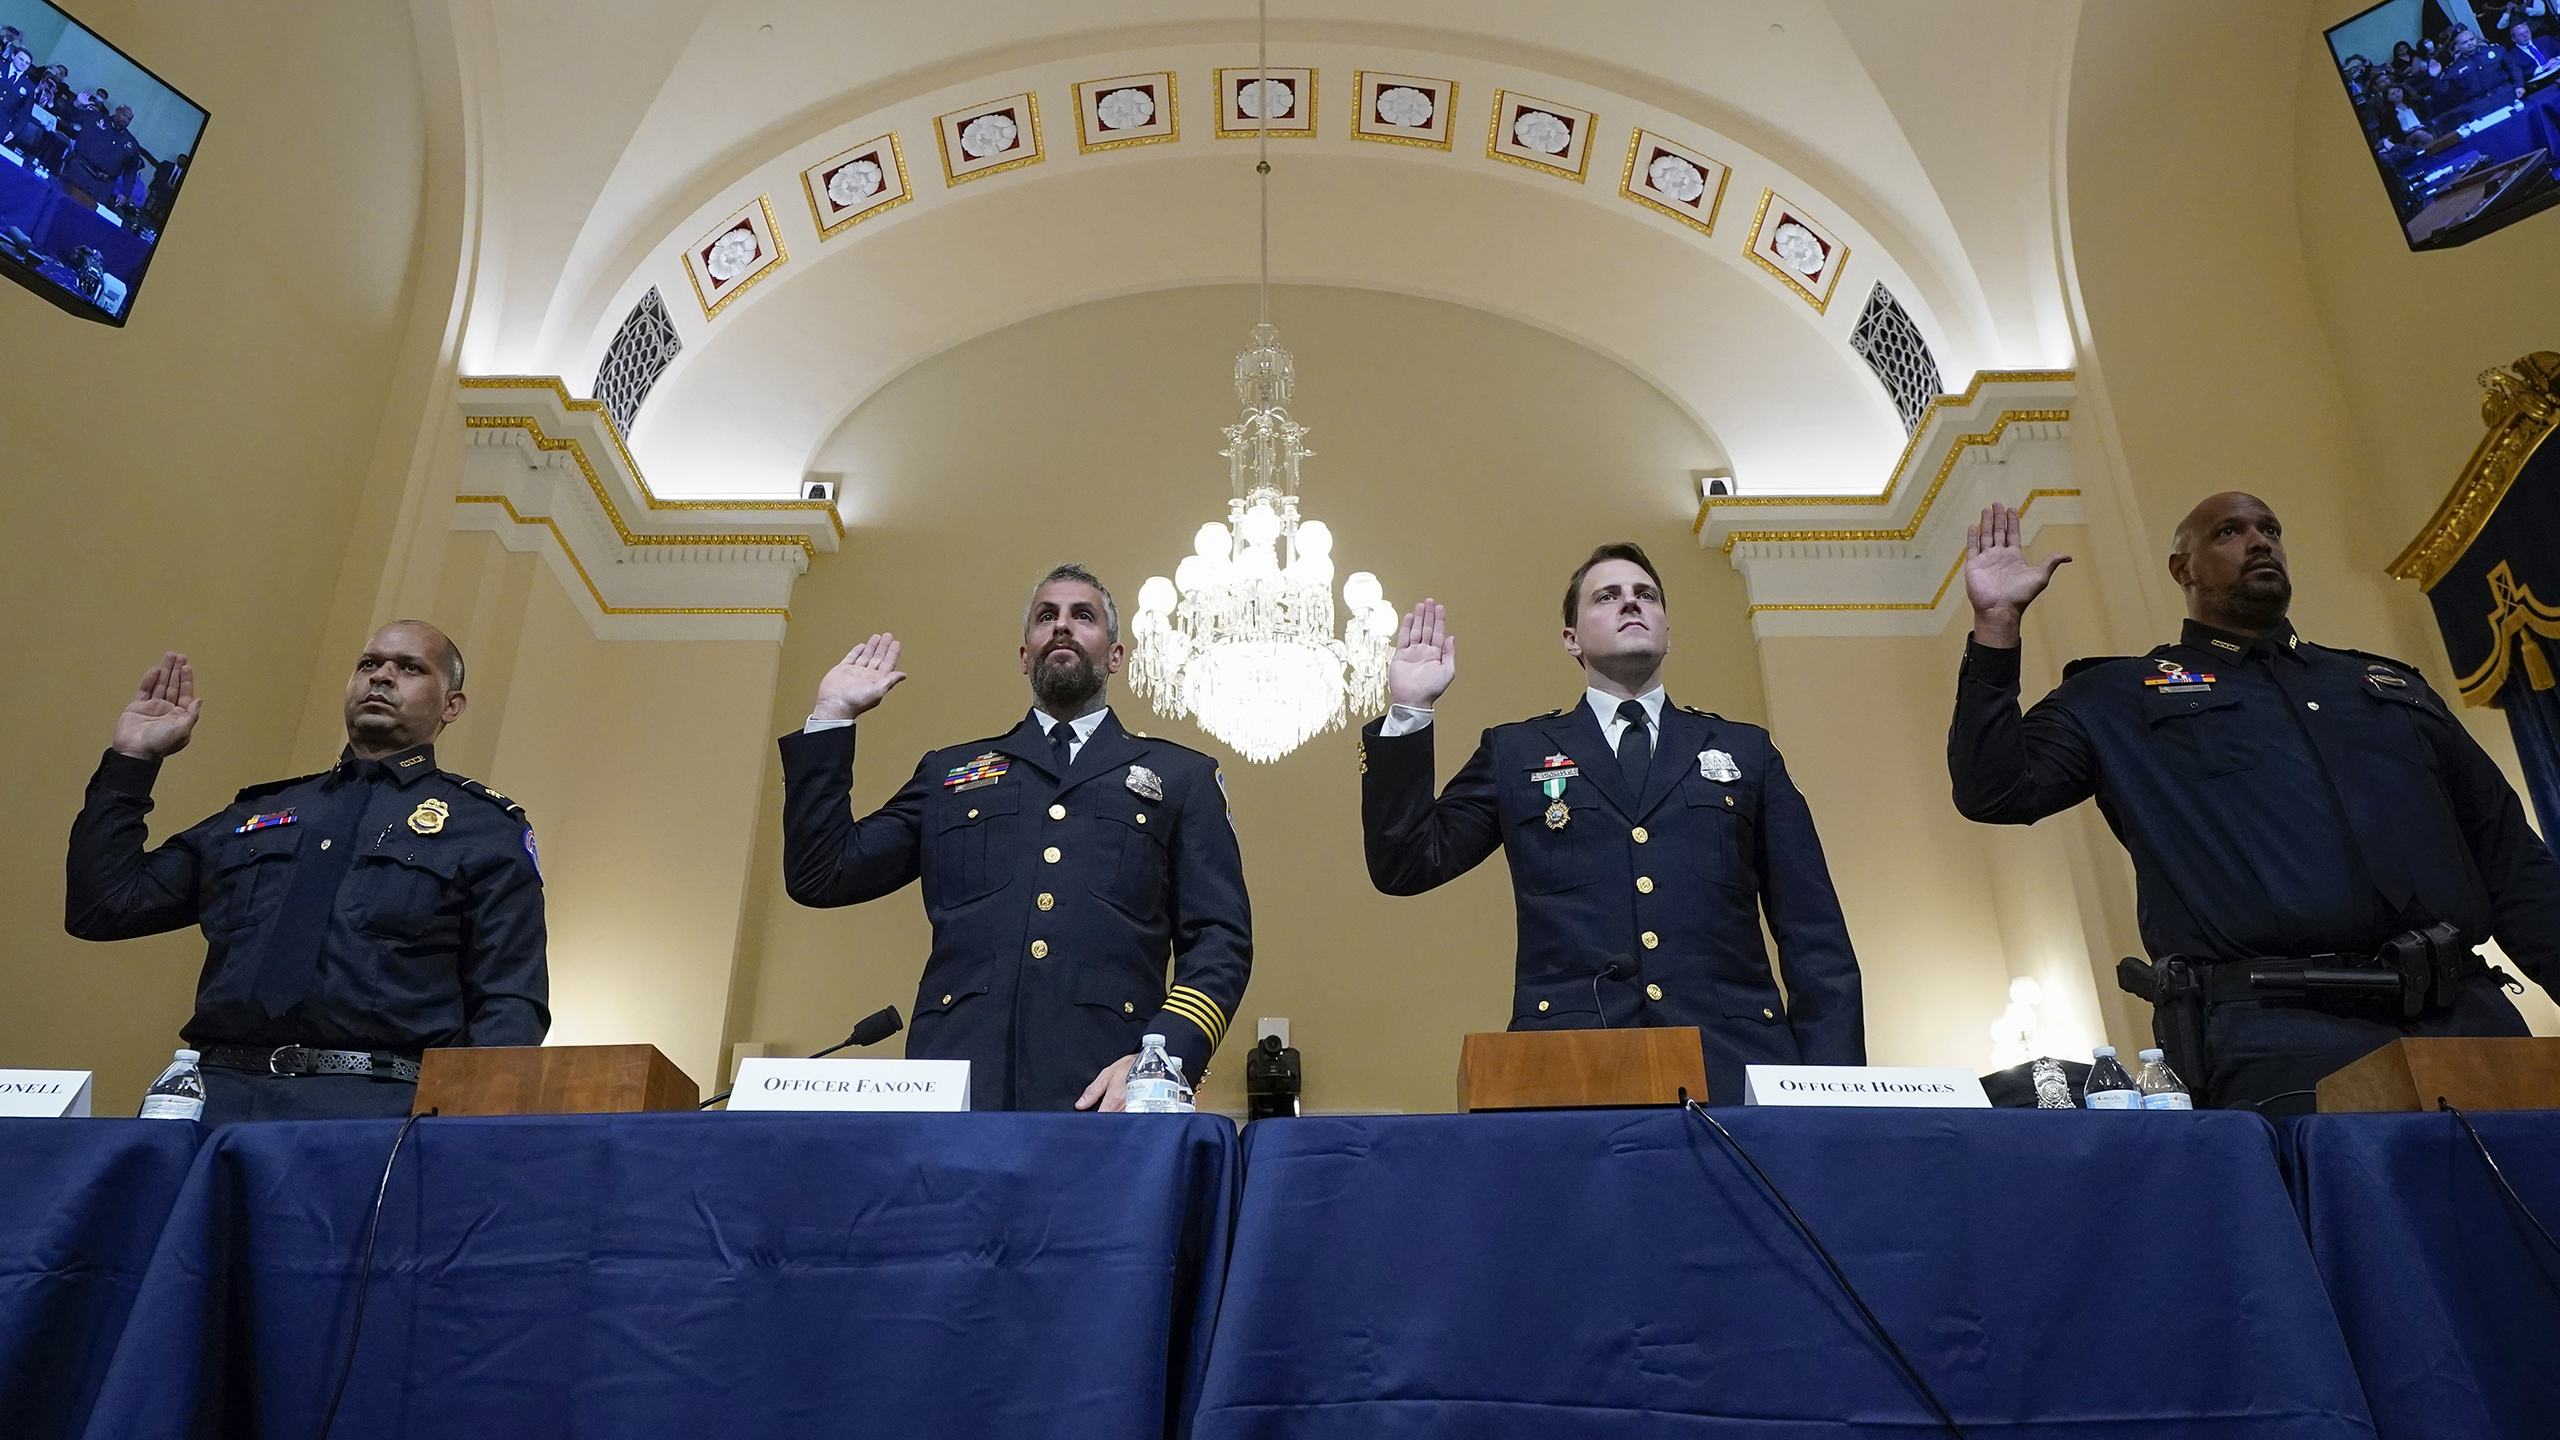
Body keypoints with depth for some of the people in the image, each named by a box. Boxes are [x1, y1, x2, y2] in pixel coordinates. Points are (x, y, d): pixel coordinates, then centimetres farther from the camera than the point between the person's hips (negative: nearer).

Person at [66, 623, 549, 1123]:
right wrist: (132, 761, 22)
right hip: (223, 1094, 4)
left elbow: (512, 1006, 3)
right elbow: (103, 907, 25)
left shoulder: (488, 828, 11)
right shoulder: (256, 813, 26)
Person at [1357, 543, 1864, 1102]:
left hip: (1735, 1069, 2)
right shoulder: (1516, 753, 17)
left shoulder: (1746, 751, 19)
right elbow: (1406, 865, 9)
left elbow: (1815, 939, 14)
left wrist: (1832, 1091, 2)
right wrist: (1410, 713, 2)